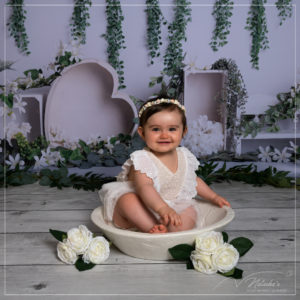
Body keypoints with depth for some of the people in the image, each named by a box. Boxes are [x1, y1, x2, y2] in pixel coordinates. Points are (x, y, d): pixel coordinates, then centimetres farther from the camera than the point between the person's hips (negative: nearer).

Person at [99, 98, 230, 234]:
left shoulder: (185, 156, 5)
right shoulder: (142, 159, -18)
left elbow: (194, 180, 24)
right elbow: (144, 187, -34)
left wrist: (213, 197, 23)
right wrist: (162, 208, -50)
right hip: (142, 212, -5)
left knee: (190, 212, -22)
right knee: (128, 199, -33)